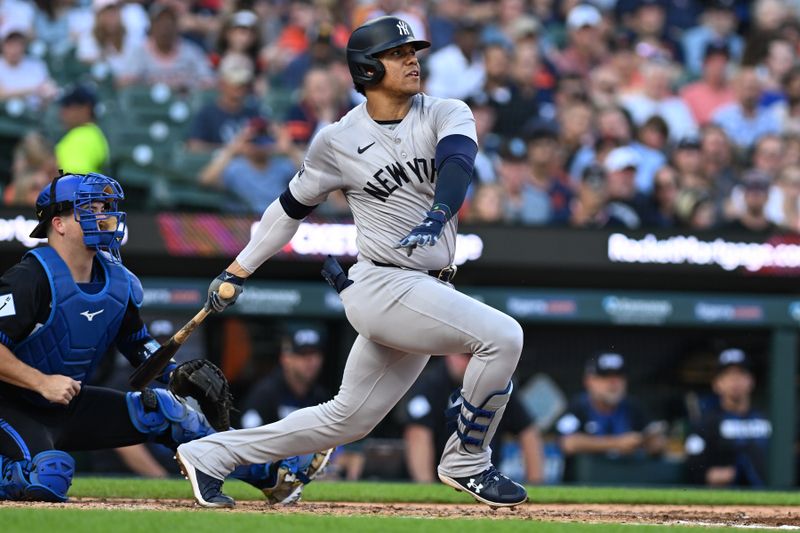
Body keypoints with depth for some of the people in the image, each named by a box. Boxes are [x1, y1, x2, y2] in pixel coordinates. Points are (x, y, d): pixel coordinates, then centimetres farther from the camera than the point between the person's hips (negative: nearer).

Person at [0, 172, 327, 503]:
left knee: (161, 408, 1)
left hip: (69, 406, 8)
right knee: (50, 476, -37)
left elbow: (138, 344, 17)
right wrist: (42, 381, -32)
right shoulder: (31, 278, -21)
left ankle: (272, 473, 9)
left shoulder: (118, 283, 3)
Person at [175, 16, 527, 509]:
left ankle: (210, 456, 23)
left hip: (426, 292, 5)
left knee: (348, 419, 11)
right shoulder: (338, 141, -1)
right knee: (502, 336, -22)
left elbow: (457, 161, -18)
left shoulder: (447, 115, 4)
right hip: (381, 285, -5)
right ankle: (466, 464, -6)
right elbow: (293, 206, 12)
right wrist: (240, 269, 13)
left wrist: (438, 214, -39)